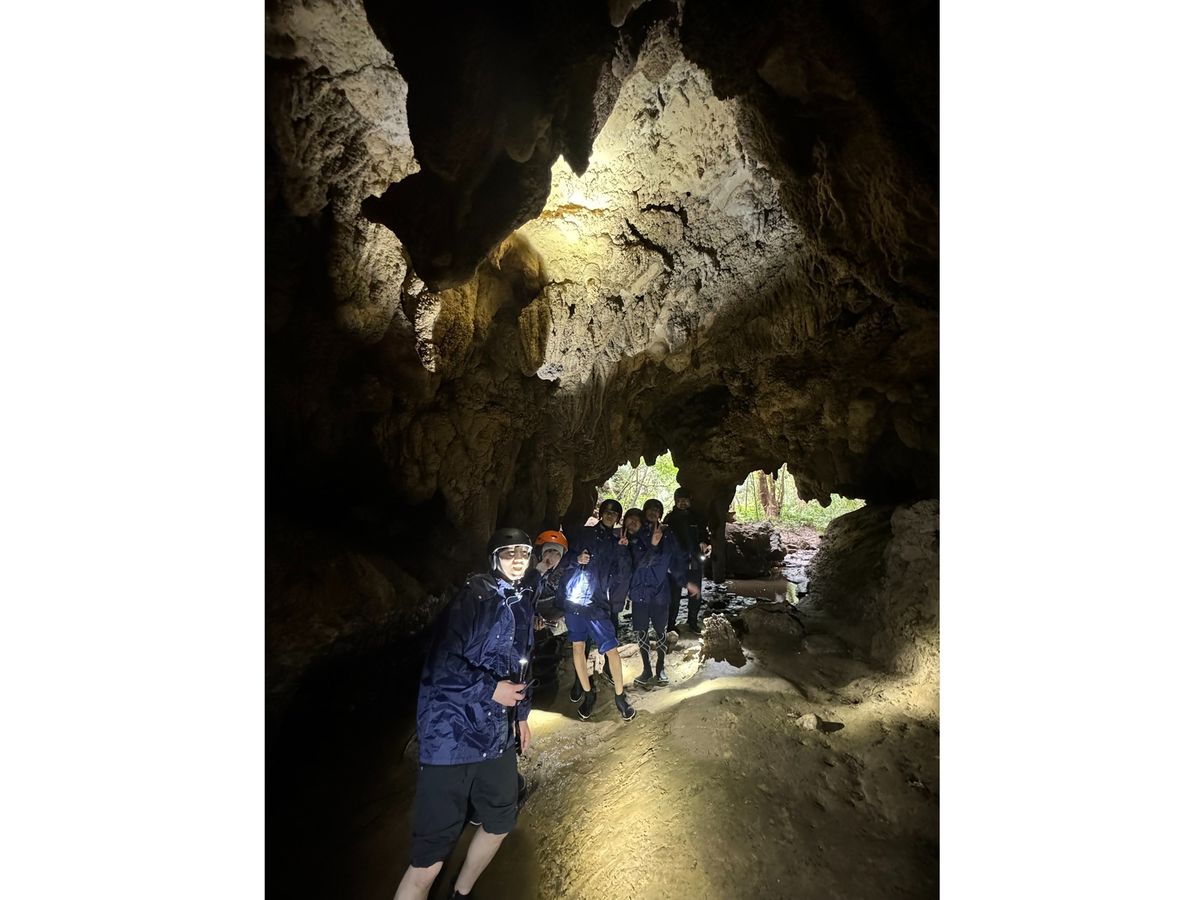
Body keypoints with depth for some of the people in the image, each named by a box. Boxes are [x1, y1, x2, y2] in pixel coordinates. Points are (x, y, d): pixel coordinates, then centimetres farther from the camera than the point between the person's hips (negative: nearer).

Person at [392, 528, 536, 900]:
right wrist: (492, 689, -18)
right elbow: (442, 662, -24)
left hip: (497, 736, 8)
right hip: (452, 736, -8)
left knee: (500, 821, 22)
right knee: (429, 858, -2)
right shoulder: (474, 596, -16)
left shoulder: (523, 601, 8)